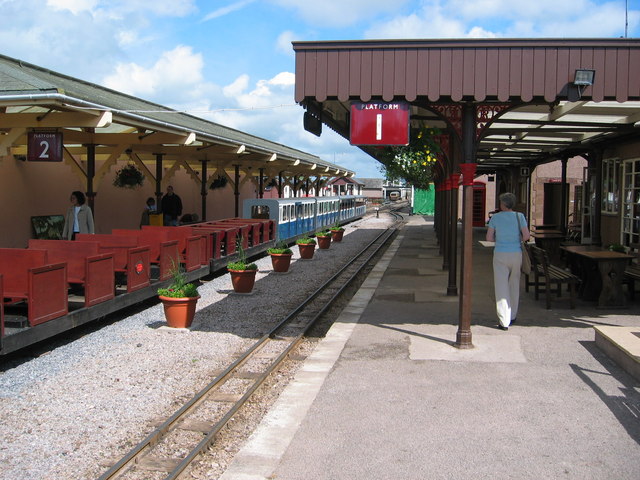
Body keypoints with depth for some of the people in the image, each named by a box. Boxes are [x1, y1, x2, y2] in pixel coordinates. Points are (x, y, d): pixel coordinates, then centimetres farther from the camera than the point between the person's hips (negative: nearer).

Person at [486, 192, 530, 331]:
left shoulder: (495, 217, -3)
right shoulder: (519, 216, -1)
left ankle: (504, 321, -7)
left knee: (501, 287, -1)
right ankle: (512, 316, 30)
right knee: (514, 285, 18)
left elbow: (489, 238, -4)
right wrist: (516, 240, 14)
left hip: (500, 254, -2)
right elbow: (526, 236, -6)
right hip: (516, 253, 2)